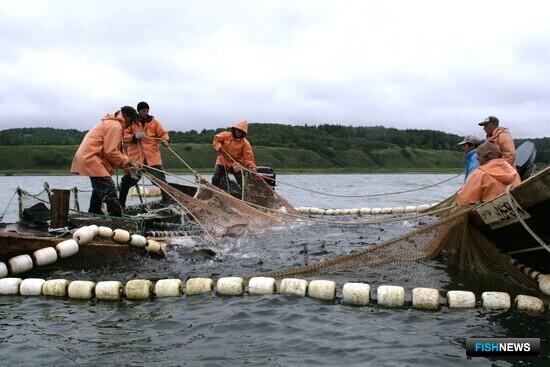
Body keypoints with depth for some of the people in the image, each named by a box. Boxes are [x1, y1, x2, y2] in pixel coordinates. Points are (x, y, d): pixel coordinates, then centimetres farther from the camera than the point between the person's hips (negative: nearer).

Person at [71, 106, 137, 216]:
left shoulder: (111, 123, 22)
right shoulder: (115, 126, -13)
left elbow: (116, 149, 22)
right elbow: (110, 151, -18)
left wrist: (125, 161, 7)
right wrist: (125, 162, -6)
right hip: (92, 159, -11)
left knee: (100, 189, 24)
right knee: (109, 191, -16)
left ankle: (94, 215, 35)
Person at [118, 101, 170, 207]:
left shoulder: (154, 122, 8)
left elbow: (163, 133, 7)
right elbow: (124, 136, 1)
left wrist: (164, 140, -14)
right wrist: (134, 136, -17)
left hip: (152, 156, 1)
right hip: (135, 155, 0)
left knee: (160, 178, -4)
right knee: (128, 179, -1)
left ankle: (167, 200, 8)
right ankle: (121, 203, 13)